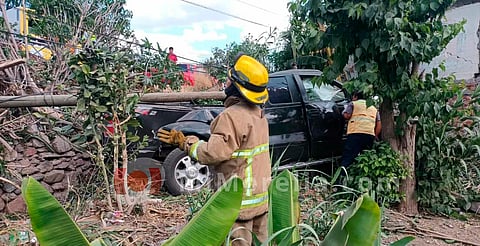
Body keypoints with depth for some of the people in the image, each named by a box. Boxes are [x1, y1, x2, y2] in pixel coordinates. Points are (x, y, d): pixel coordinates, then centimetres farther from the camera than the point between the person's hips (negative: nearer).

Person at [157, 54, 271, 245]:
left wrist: (188, 142, -11)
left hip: (239, 199, -9)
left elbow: (213, 153, -27)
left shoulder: (232, 115, -23)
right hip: (260, 196, 9)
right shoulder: (258, 113, 7)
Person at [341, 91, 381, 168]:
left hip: (356, 133, -5)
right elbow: (379, 124, 20)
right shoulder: (374, 108, 30)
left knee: (347, 158, -12)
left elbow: (346, 116, 1)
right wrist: (375, 136, 22)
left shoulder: (353, 104, 15)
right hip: (370, 135, 5)